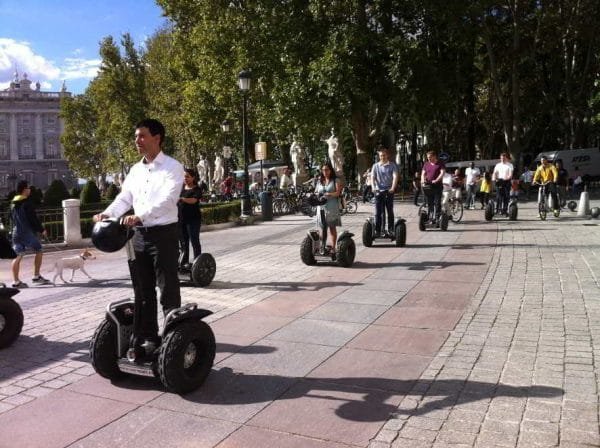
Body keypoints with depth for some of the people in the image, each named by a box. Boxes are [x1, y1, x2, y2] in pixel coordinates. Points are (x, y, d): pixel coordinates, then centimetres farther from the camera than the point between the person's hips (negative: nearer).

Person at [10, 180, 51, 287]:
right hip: (28, 232, -7)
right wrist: (41, 229, -6)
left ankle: (16, 281, 3)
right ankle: (36, 276, 9)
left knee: (18, 256, 5)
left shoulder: (13, 203, 13)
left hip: (16, 232, 7)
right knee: (38, 252, 8)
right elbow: (33, 218, -13)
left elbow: (12, 218, 19)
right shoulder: (27, 202, -12)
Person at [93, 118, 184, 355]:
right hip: (140, 234, 7)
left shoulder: (172, 167, -8)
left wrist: (140, 216, -34)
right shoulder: (135, 170, 14)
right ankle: (148, 337, 22)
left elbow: (167, 199, -22)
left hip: (164, 233, -7)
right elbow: (124, 197, 10)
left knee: (168, 290, -1)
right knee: (143, 290, 12)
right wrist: (107, 214, -9)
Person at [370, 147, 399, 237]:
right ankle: (377, 231, 1)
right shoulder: (375, 166, 9)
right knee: (378, 212, -1)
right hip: (378, 191, 1)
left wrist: (393, 188, -22)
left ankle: (390, 230, 12)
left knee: (390, 212, 5)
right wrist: (373, 187, -17)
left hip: (389, 191, -1)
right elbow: (372, 177, 0)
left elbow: (395, 177, -7)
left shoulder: (392, 165, 4)